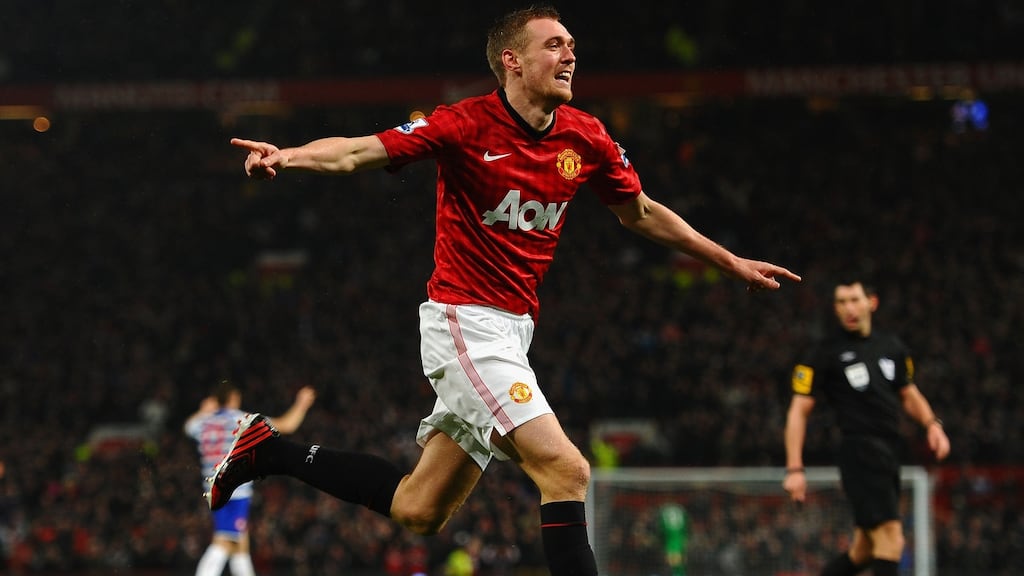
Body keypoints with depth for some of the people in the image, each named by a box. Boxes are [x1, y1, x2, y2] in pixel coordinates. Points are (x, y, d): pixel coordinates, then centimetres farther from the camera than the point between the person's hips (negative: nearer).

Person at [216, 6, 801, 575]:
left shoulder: (587, 138, 5)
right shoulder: (468, 124, -13)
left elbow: (641, 214, 20)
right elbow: (356, 152, -16)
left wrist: (731, 261, 23)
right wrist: (289, 155, -37)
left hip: (513, 329, 7)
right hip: (464, 319, -7)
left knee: (417, 510, 9)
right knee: (566, 470, -20)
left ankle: (270, 450, 25)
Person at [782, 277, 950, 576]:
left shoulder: (892, 347, 15)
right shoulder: (824, 353, -1)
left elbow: (908, 394, 28)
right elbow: (799, 410, -2)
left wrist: (931, 423, 8)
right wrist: (795, 469, -10)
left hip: (889, 453, 7)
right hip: (859, 449, -7)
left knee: (864, 550, 10)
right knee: (890, 537, -19)